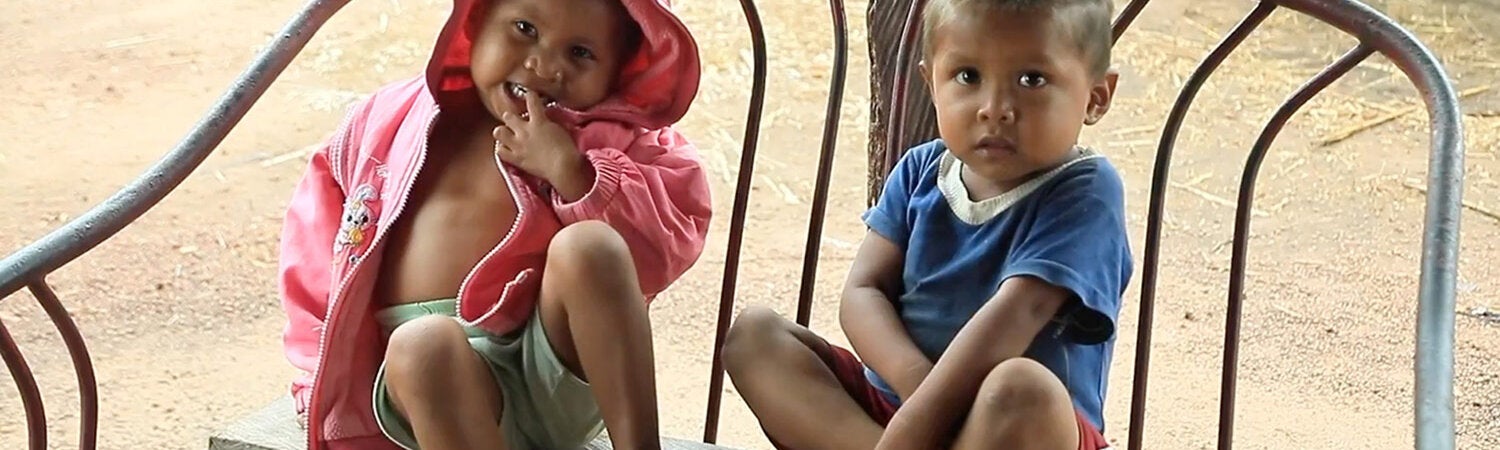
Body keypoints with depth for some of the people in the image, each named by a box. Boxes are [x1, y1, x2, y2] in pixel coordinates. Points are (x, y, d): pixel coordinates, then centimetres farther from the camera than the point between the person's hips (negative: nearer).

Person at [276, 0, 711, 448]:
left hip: (562, 375, 0)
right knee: (422, 344, -35)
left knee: (587, 246, -28)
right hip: (432, 377, 1)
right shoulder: (390, 121, 15)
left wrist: (569, 170, -12)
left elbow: (673, 238, -3)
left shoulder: (608, 139, 11)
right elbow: (314, 252, 18)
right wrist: (327, 377, 9)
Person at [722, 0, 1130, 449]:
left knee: (1023, 391, -38)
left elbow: (1013, 315, -23)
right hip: (890, 403, 6)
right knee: (754, 333, -7)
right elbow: (862, 291, -1)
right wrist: (914, 378, -23)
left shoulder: (1085, 192, -11)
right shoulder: (921, 171, 7)